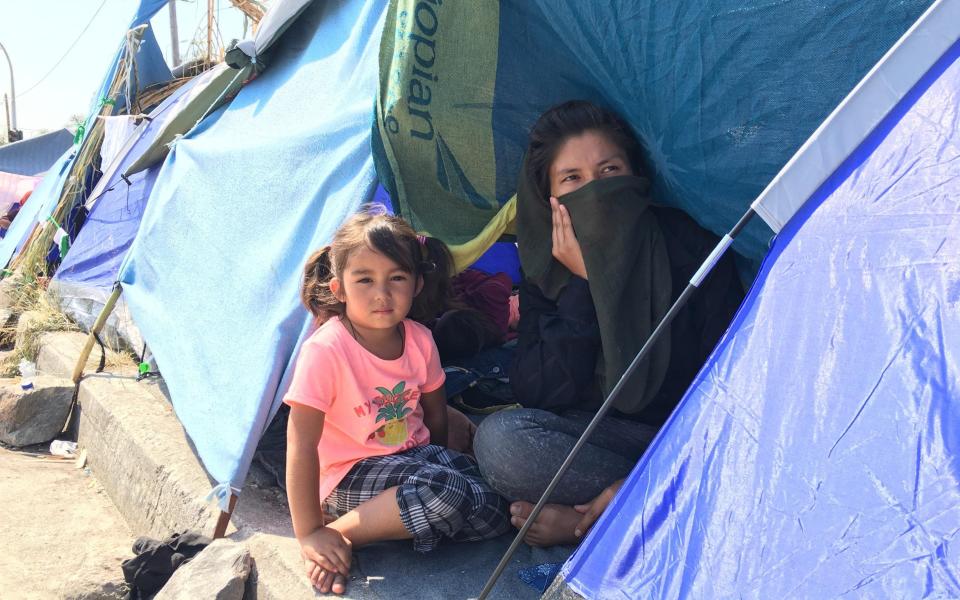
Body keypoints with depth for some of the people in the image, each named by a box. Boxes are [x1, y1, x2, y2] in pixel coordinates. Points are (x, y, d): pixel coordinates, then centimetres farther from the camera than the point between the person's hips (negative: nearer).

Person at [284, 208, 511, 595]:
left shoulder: (419, 340, -5)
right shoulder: (324, 351, -23)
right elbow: (301, 447, -21)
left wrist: (439, 463, 17)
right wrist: (310, 534, -19)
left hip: (416, 454, 6)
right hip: (350, 474, -6)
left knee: (492, 514, -13)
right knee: (447, 494, -30)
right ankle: (341, 533, -15)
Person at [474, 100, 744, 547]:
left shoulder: (690, 247, -11)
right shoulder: (546, 270, -4)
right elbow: (536, 396, -14)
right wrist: (580, 285, -22)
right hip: (609, 435, 2)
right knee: (499, 439, -24)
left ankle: (582, 522, -20)